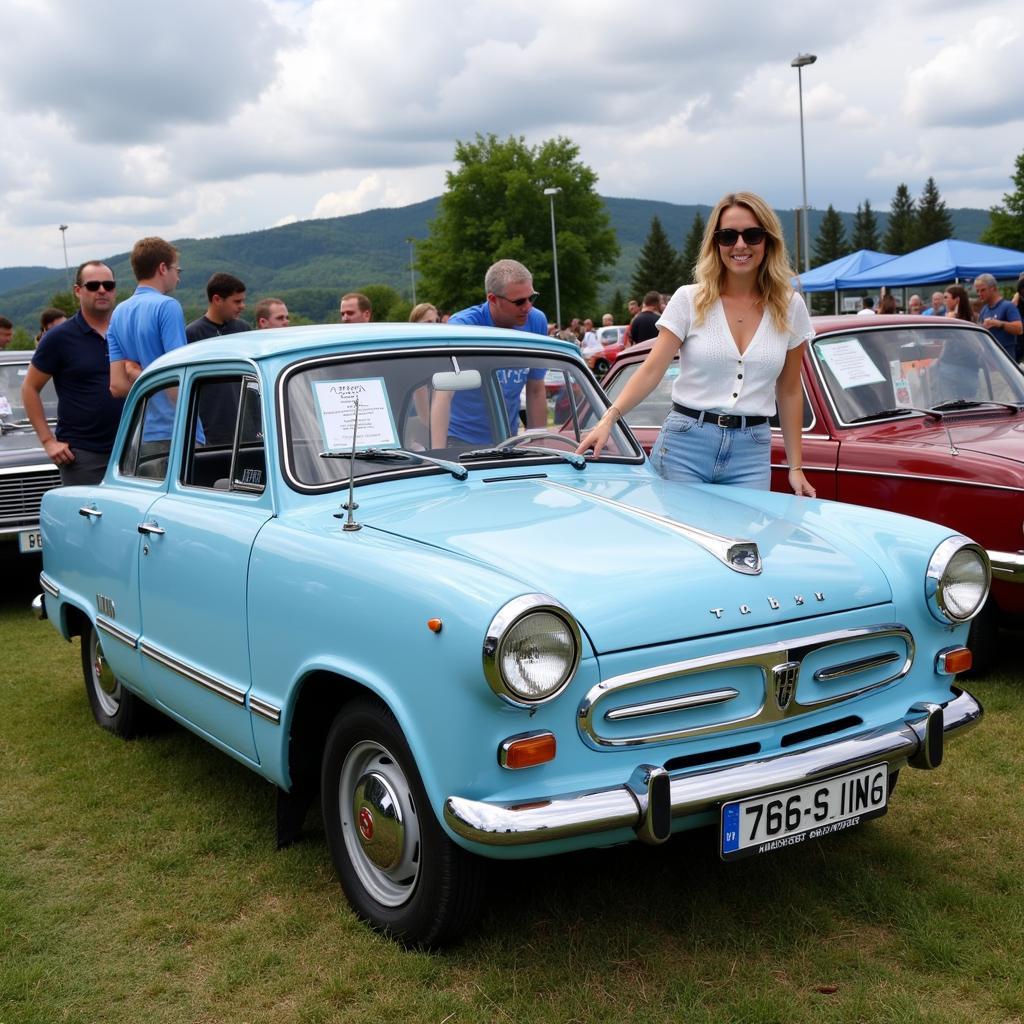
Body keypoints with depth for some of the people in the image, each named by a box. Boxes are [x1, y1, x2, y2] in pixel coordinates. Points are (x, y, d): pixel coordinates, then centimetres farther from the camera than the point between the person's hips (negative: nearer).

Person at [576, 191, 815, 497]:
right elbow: (651, 370, -6)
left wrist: (796, 467, 8)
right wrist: (609, 418, -20)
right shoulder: (689, 300, 0)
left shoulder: (789, 307, 5)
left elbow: (790, 393, 9)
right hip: (685, 446, -1)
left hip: (752, 451, 2)